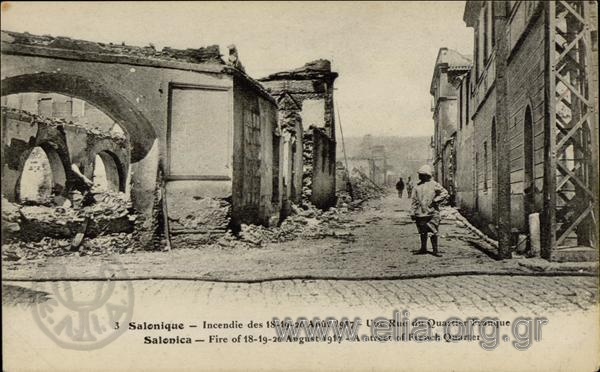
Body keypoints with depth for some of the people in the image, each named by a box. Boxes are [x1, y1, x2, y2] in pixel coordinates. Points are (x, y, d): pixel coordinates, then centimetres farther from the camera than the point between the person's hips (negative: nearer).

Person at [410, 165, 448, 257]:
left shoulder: (434, 185, -1)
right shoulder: (417, 186, 10)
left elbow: (445, 193, 1)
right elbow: (414, 201, 11)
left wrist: (435, 200, -10)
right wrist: (412, 212, 6)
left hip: (432, 213, -4)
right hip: (420, 213, 4)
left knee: (433, 232, -3)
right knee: (422, 232, 12)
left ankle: (435, 250, 5)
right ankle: (423, 248, 25)